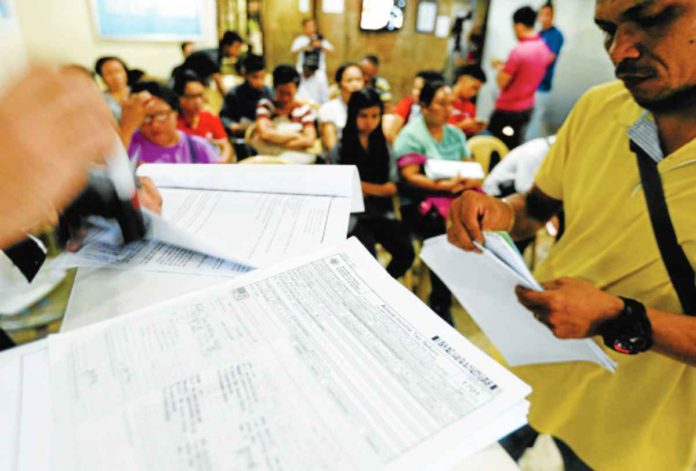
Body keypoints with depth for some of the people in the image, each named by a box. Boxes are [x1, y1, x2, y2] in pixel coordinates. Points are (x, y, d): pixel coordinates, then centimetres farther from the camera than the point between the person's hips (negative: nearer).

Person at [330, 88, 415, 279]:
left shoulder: (383, 145, 13)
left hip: (382, 213, 4)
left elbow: (392, 188, 6)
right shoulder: (340, 148, 1)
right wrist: (379, 188, -2)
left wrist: (363, 186, -8)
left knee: (406, 252, -19)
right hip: (353, 215, -3)